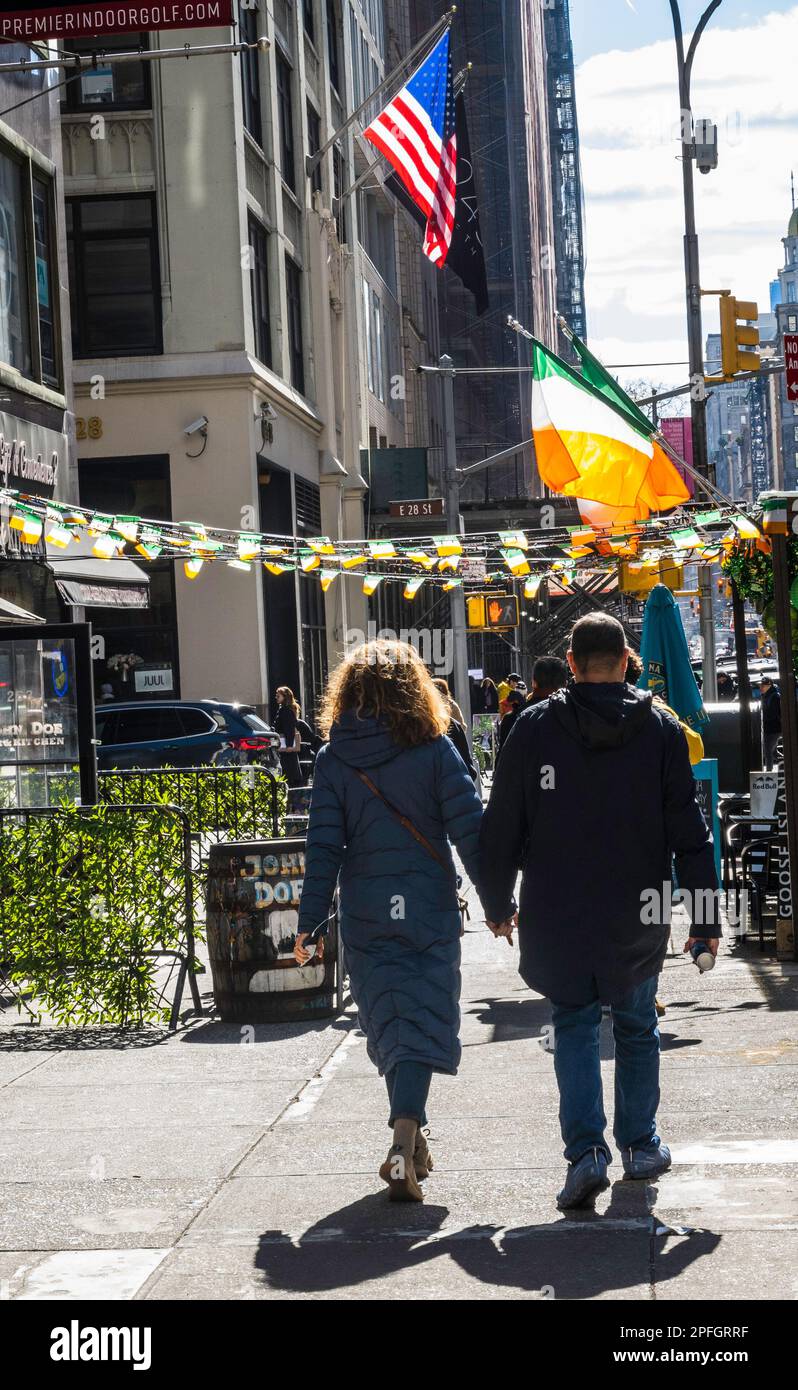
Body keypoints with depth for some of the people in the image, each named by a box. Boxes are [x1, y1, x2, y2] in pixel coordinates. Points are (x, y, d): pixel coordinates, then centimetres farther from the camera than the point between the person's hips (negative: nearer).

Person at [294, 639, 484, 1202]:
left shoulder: (334, 760, -1)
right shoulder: (434, 751, -5)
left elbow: (324, 846, -3)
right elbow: (470, 831, -6)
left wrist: (310, 922, 1)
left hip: (366, 918, 2)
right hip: (430, 910, -2)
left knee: (387, 1024, 16)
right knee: (422, 1023, -1)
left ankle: (411, 1140, 25)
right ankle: (405, 1143, -17)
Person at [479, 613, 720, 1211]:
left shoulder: (535, 727, -4)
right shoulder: (661, 728, -2)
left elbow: (502, 826, -1)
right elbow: (689, 831, -3)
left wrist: (497, 904, 12)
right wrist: (706, 917, 1)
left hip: (557, 916, -1)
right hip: (638, 916, 1)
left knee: (574, 1024, 9)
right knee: (636, 1026, 18)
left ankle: (586, 1150, -7)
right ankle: (641, 1144, 26)